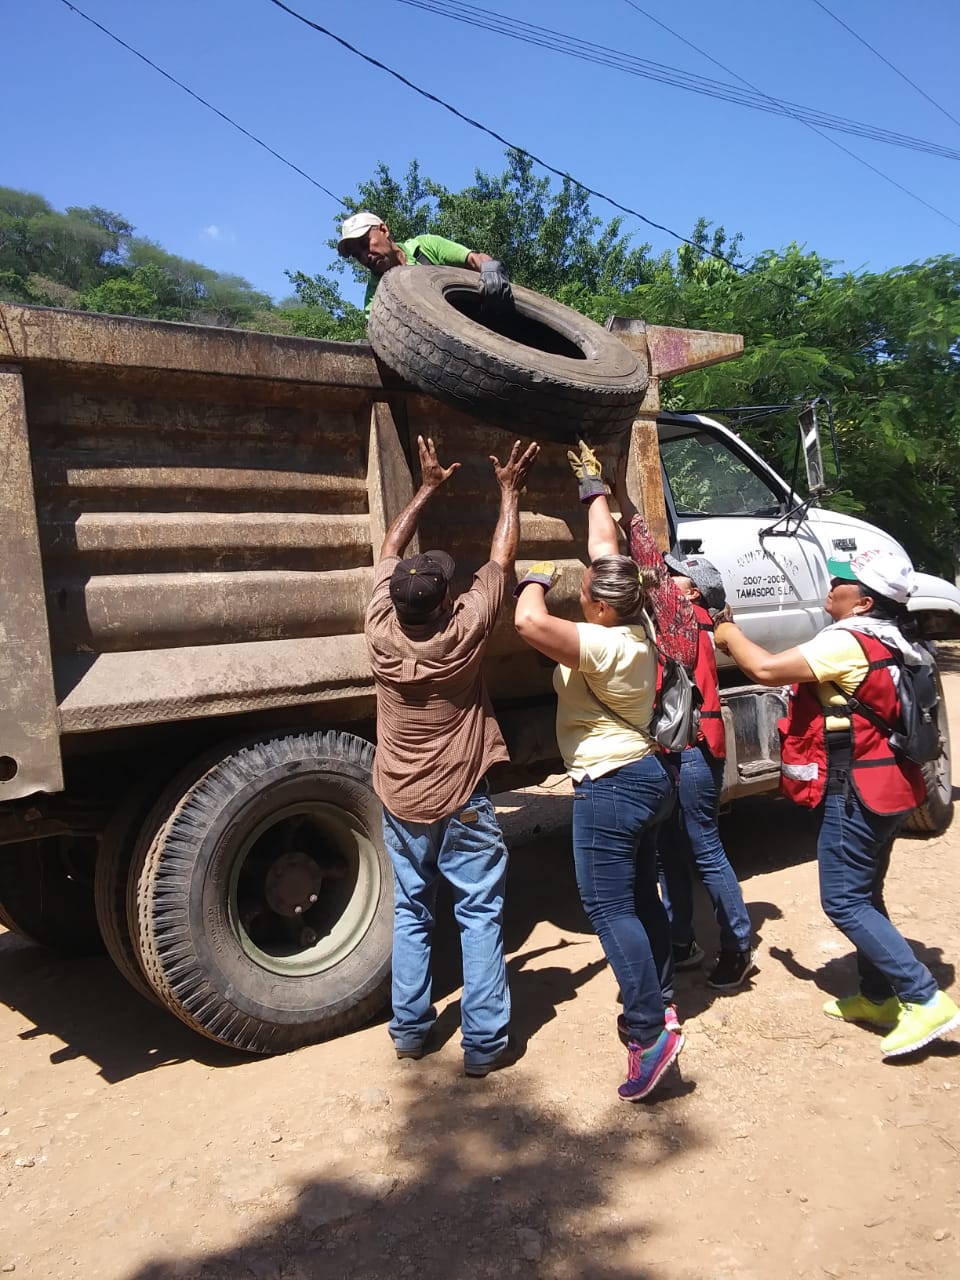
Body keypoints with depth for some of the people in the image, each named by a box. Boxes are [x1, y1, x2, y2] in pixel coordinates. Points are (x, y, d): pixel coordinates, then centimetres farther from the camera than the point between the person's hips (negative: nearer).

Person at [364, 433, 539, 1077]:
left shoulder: (381, 629, -11)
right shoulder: (463, 633, -20)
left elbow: (390, 551, 5)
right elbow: (501, 558, -7)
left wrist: (429, 487, 14)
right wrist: (510, 491, 7)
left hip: (400, 801, 4)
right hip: (462, 801, -4)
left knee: (410, 913, 16)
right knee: (480, 915, 5)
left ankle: (409, 1028, 23)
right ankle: (485, 1041, 10)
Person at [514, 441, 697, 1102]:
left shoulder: (602, 643, -24)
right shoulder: (635, 627, 0)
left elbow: (530, 621, -38)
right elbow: (605, 546, 13)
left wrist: (537, 577, -16)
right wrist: (594, 486, 25)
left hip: (611, 786, -10)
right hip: (648, 775, 10)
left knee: (609, 907, -4)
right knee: (642, 896, 19)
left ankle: (650, 1033, -3)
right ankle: (656, 1002, 33)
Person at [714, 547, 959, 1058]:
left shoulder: (847, 641, -20)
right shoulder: (891, 643, 11)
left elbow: (767, 669, -25)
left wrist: (730, 634, -8)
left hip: (856, 791, -10)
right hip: (886, 785, 10)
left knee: (844, 902, -2)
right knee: (865, 895, 19)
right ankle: (878, 996, 30)